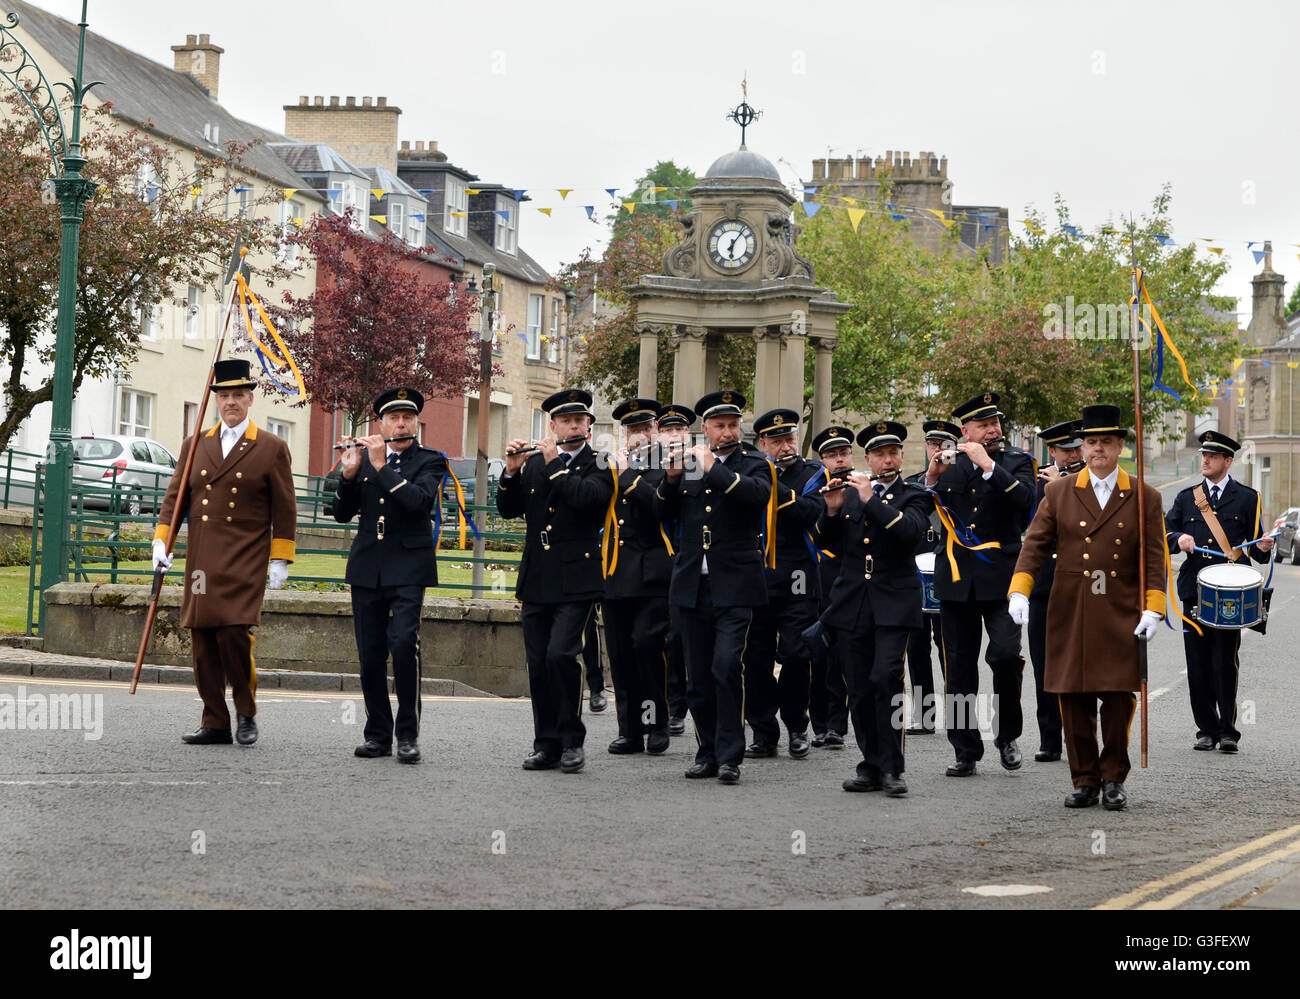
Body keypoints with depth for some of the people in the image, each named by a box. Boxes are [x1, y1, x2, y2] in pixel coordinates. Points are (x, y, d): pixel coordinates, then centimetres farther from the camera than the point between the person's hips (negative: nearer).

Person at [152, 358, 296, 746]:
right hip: (201, 563, 4)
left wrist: (280, 560, -2)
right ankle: (215, 724, 9)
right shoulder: (195, 446, 13)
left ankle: (246, 713, 3)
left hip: (245, 564, -4)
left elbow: (284, 510, 3)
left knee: (234, 633, -16)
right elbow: (175, 497, 14)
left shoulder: (271, 449, 3)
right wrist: (161, 542, 1)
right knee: (204, 641, 2)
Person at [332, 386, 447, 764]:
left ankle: (408, 734, -10)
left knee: (403, 642, -19)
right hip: (367, 567, 4)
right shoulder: (365, 457, 13)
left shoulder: (430, 461, 3)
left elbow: (419, 500, -17)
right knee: (370, 654, 3)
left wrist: (381, 466, -16)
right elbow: (342, 513, 8)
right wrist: (350, 472, -7)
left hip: (408, 566, -4)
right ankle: (377, 734, 14)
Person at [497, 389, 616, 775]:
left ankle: (572, 740, -5)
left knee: (561, 654, -18)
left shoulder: (598, 465, 2)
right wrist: (512, 471, -6)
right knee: (538, 664, 4)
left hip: (576, 579, -5)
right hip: (537, 579, 5)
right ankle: (547, 745, 13)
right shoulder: (534, 464, 14)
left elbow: (588, 497, -18)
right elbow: (508, 510, 8)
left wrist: (555, 464, -13)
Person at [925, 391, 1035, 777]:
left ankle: (1007, 735, 4)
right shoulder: (948, 463, 10)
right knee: (959, 666, 4)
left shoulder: (1016, 462, 5)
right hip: (956, 578, 3)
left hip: (1000, 575, -3)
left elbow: (1024, 500, -15)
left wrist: (989, 466, -19)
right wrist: (931, 478, -11)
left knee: (1005, 653, -17)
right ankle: (966, 751, 13)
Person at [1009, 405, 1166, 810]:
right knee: (1074, 700, 2)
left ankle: (1113, 779, 12)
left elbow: (1154, 559, 3)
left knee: (1119, 697, -3)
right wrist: (1019, 591, -10)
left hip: (1121, 617, -1)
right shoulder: (1059, 492, 7)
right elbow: (1034, 545, 3)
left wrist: (1152, 610, -6)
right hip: (1070, 616, 1)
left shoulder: (1145, 498, 5)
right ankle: (1085, 780, 12)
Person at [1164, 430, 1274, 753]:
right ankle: (1206, 729, 11)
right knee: (1198, 663, 3)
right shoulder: (1186, 498, 15)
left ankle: (1228, 731, 0)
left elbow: (1254, 545, 8)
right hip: (1194, 590, 3)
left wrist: (1262, 549, -14)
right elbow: (1165, 531, 9)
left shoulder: (1247, 498, 8)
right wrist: (1179, 538, -12)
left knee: (1226, 663, -6)